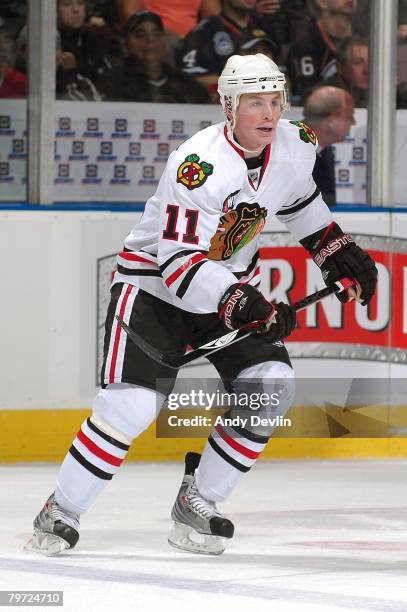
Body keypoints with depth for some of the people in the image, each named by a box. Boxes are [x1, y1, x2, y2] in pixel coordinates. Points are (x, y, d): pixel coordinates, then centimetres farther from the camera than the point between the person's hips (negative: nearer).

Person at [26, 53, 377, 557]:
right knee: (133, 403, -20)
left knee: (270, 385, -13)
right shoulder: (197, 165, -29)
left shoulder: (295, 147, -8)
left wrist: (338, 252, 14)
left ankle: (197, 504, 0)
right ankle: (61, 513, -4)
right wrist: (244, 306, -44)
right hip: (153, 284, -6)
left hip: (233, 283, 7)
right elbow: (179, 262, -34)